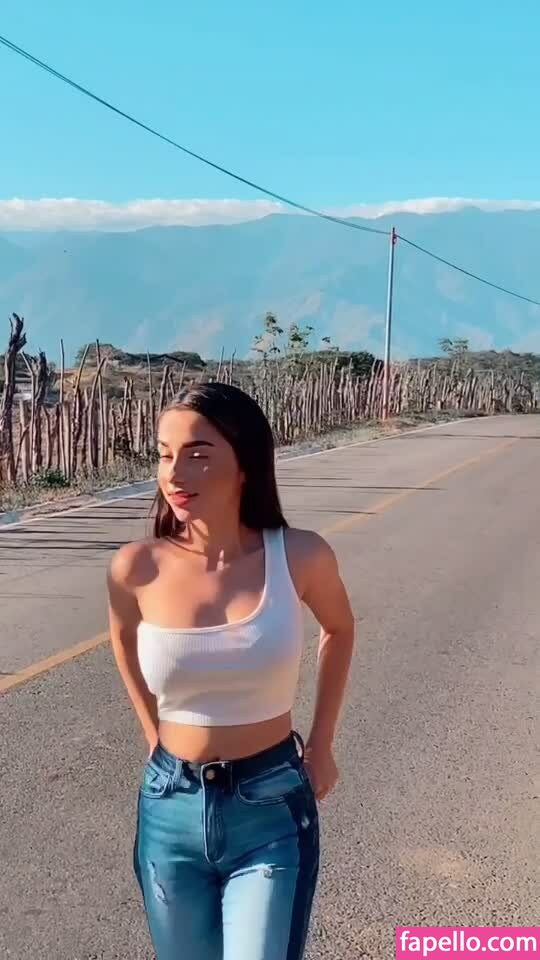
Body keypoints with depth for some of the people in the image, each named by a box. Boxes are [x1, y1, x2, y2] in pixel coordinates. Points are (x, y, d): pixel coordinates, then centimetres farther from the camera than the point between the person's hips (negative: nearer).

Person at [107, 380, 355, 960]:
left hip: (272, 812, -2)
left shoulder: (299, 556, -14)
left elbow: (339, 628, 8)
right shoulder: (136, 568, -12)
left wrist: (321, 745, 10)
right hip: (170, 812, 2)